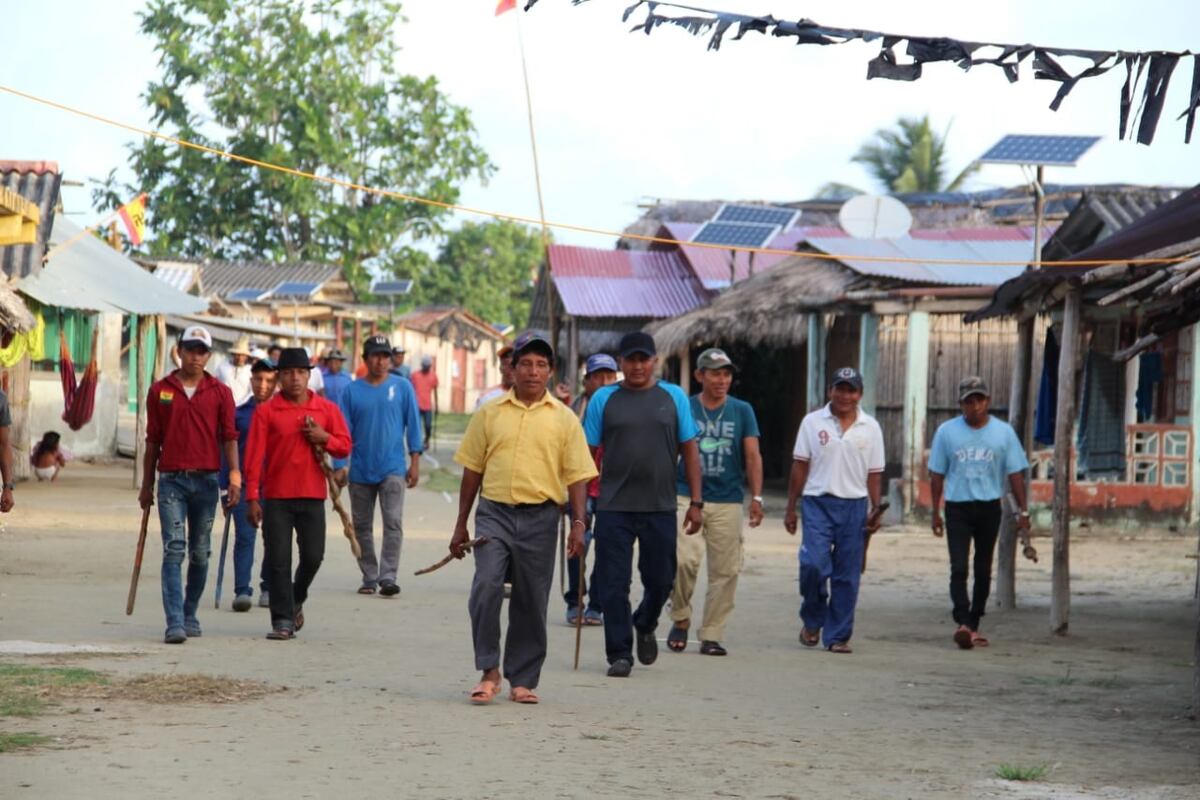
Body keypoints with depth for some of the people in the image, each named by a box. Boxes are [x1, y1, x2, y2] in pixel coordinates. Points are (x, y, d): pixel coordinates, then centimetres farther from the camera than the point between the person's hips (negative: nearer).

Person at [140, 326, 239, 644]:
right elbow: (152, 440, 11)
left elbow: (229, 436, 4)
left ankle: (190, 615, 22)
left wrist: (235, 476, -9)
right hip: (171, 479, -1)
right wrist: (146, 485, 12)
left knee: (200, 553, 8)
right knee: (174, 549, -11)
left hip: (206, 479, 1)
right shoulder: (160, 390, 7)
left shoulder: (220, 392, 6)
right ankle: (175, 623, -18)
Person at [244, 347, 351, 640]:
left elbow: (345, 446, 11)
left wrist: (324, 438, -11)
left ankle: (296, 601, 29)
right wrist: (252, 497, -8)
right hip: (276, 498, -2)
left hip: (312, 497, 2)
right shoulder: (266, 411, 0)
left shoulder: (327, 409, 7)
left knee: (313, 556, 1)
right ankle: (283, 620, 3)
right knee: (278, 561, -2)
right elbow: (254, 456, -2)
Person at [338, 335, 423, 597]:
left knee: (393, 523, -14)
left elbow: (413, 424, 4)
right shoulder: (352, 391, 3)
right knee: (362, 526, 8)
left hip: (393, 469, -2)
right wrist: (339, 467, 0)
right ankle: (369, 577, 18)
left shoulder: (402, 387, 2)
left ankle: (388, 576, -17)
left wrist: (415, 462, -1)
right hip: (360, 471, 2)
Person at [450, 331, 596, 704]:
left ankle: (522, 680, 14)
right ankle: (488, 671, -6)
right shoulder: (490, 413, 8)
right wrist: (461, 524, 11)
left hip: (539, 518, 0)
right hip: (494, 513, 0)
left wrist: (578, 523, -8)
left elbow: (577, 476, 4)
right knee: (486, 587, -16)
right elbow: (472, 470, 12)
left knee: (531, 602, 4)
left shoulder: (564, 419, 5)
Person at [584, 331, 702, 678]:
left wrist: (696, 501, 3)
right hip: (613, 507, -1)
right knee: (613, 584, -2)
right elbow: (587, 453, 5)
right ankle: (619, 654, 8)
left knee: (661, 579, 8)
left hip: (660, 507, 1)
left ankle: (645, 625, 37)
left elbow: (690, 450, 8)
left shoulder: (674, 397, 7)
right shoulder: (604, 399, 4)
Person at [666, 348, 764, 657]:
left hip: (728, 502, 2)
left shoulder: (742, 411, 7)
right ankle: (680, 619, 5)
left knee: (725, 570, 0)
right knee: (684, 560, -18)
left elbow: (752, 455, 5)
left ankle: (711, 635, 8)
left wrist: (756, 497, -5)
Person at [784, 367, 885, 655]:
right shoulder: (813, 422, 4)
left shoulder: (870, 428, 8)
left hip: (854, 505, 2)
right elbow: (800, 466, 5)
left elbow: (874, 474, 9)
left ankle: (837, 636, 9)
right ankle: (812, 621, 9)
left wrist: (876, 509, -1)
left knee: (847, 576, 2)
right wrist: (791, 508, 2)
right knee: (814, 563, -15)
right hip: (818, 502, -2)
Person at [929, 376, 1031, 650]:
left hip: (989, 507, 1)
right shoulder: (947, 431, 1)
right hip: (957, 507, -1)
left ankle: (974, 625, 17)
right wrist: (935, 512, 4)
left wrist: (1023, 511, 0)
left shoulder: (1003, 432, 2)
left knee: (983, 569, 8)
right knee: (959, 568, -13)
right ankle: (963, 623, -21)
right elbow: (937, 474, 6)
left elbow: (1015, 473, 4)